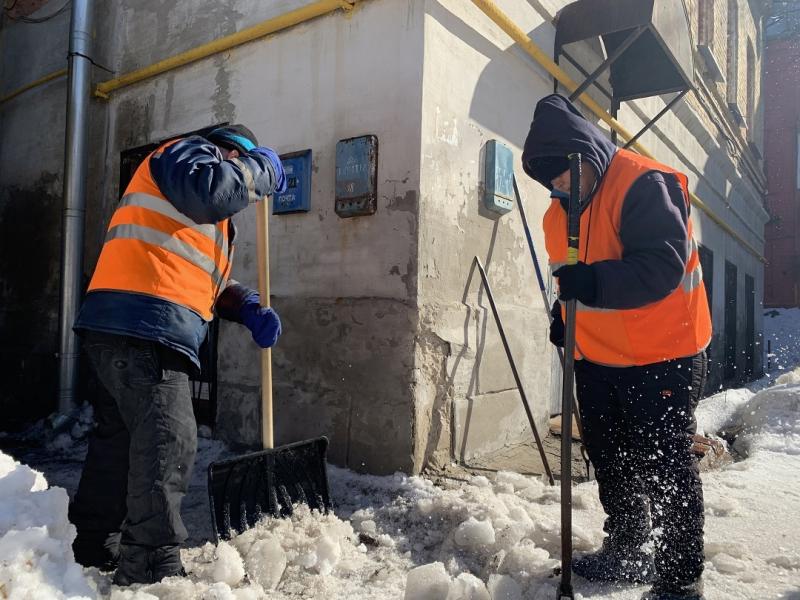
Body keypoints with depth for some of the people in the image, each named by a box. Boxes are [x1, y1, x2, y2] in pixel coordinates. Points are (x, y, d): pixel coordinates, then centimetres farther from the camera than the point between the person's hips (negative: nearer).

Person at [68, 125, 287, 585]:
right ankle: (153, 570, -8)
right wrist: (263, 169, -3)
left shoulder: (210, 222, 33)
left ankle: (95, 553, 29)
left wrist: (252, 310, 11)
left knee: (121, 439, 16)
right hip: (145, 325, -11)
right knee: (168, 441, -12)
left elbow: (209, 278, 28)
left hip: (126, 327, 11)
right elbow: (212, 190, -21)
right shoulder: (189, 152, 3)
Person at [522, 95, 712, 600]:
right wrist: (565, 314, 7)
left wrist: (593, 283, -38)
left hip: (663, 356, -8)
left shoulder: (645, 184, -18)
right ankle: (627, 551, 38)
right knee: (610, 462, 18)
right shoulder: (559, 212, 7)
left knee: (667, 467, 2)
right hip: (597, 360, 8)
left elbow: (663, 266, -29)